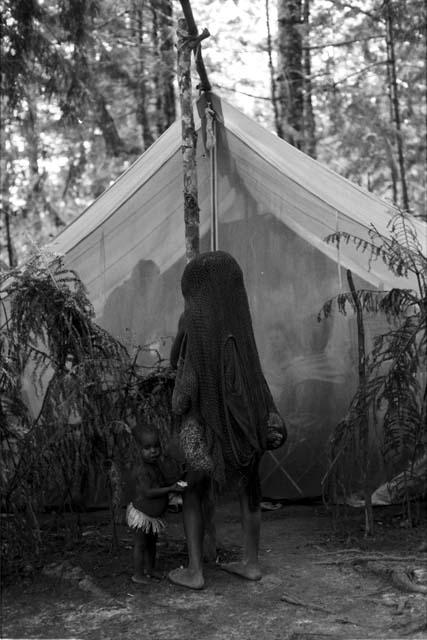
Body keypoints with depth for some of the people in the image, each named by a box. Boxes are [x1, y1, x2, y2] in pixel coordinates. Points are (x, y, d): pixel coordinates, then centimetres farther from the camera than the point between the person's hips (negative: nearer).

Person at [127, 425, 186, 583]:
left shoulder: (157, 465, -2)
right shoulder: (142, 470, -29)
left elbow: (162, 484, 10)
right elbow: (148, 492, -34)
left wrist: (176, 484, -9)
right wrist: (171, 489, -36)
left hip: (154, 515, 8)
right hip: (140, 514, -8)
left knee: (152, 542, 20)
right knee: (140, 544, 2)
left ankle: (150, 568, 35)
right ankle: (138, 574, 12)